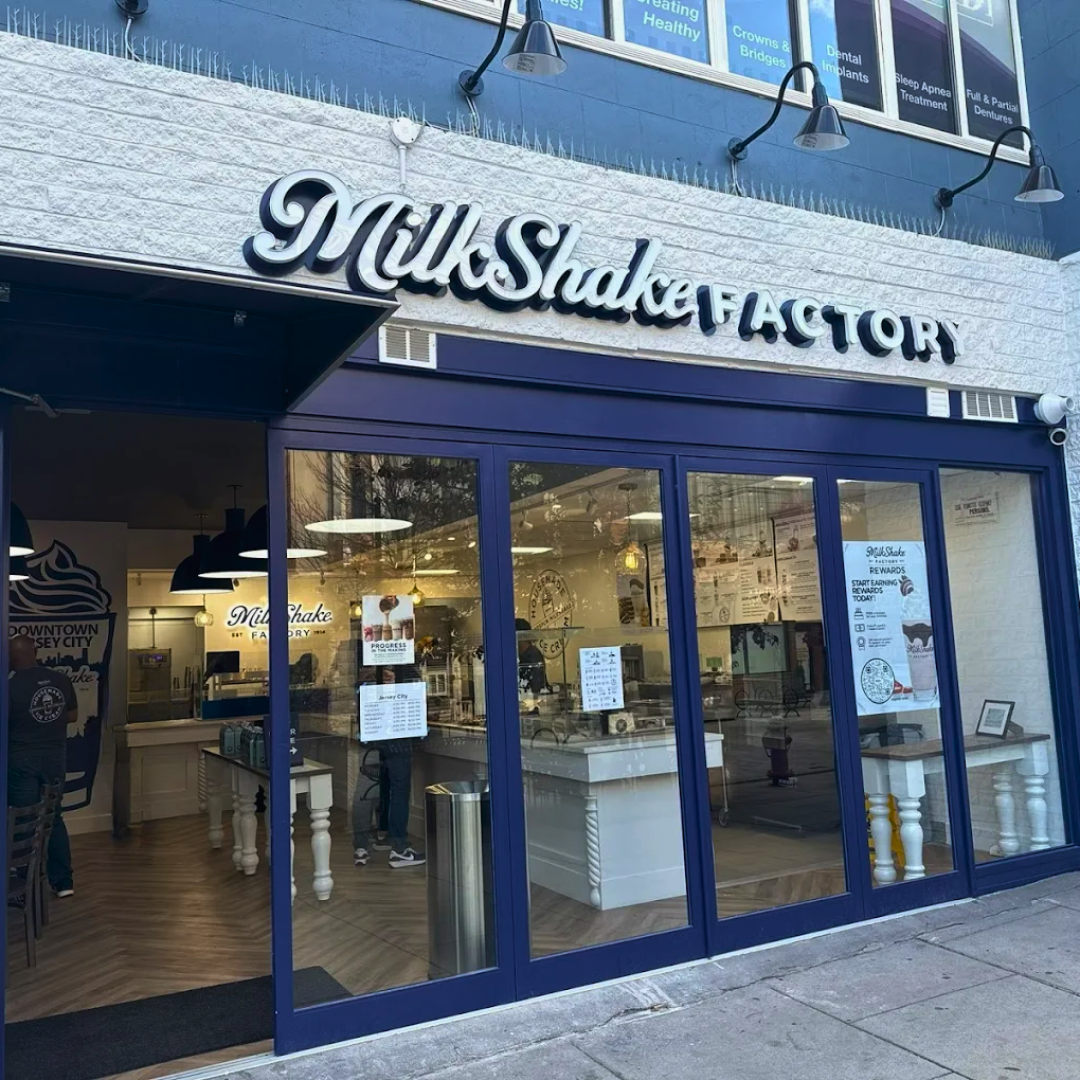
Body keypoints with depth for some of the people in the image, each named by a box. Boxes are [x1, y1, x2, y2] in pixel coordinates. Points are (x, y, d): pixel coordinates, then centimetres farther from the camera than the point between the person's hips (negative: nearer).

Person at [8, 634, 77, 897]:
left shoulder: (11, 686, -17)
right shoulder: (61, 679, -3)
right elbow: (73, 716, 8)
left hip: (22, 760, -4)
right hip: (55, 757, 4)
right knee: (54, 817, 15)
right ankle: (63, 882, 17)